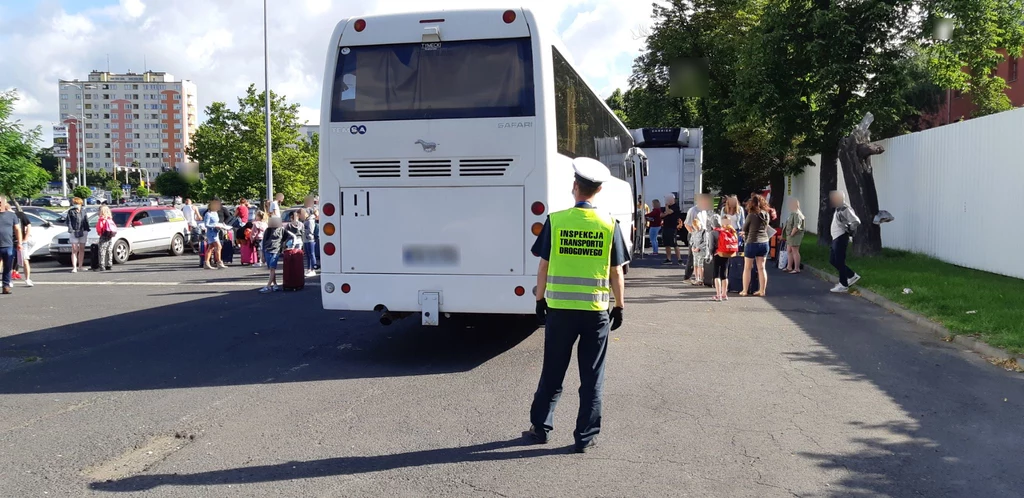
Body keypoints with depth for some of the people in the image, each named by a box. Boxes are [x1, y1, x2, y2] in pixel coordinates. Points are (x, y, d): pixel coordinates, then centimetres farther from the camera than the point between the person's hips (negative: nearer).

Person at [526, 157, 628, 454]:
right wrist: (619, 306, 10)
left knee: (552, 373, 14)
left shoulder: (555, 221, -6)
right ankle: (586, 437, 14)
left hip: (560, 309, 0)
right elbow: (616, 272, -1)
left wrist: (540, 299, 11)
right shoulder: (609, 225, -4)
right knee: (592, 377, 9)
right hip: (596, 310, 0)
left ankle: (540, 428, 23)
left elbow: (543, 266, -2)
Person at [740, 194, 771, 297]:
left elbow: (744, 229, -1)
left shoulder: (751, 215, -13)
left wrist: (745, 236, 21)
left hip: (752, 243, -5)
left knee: (747, 268, 6)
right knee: (761, 268, 11)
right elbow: (765, 228, 13)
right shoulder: (767, 215, 2)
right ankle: (762, 291, 13)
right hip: (764, 243, 5)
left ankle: (744, 290, 10)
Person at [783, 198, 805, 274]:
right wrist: (789, 235, 15)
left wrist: (792, 234, -19)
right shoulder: (792, 213, 15)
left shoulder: (797, 214, -18)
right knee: (789, 251, 15)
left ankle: (797, 269, 0)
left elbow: (796, 227, -26)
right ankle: (789, 267, 23)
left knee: (795, 251, -5)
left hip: (795, 236, -11)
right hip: (790, 235, 11)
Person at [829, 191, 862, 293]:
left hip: (841, 239, -10)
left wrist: (850, 231, -13)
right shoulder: (839, 209, 13)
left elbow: (856, 222, -22)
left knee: (839, 262, -4)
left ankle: (843, 285, 5)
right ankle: (852, 276, 24)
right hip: (836, 238, 10)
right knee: (833, 260, 15)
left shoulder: (845, 209, -17)